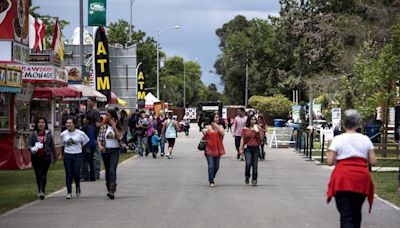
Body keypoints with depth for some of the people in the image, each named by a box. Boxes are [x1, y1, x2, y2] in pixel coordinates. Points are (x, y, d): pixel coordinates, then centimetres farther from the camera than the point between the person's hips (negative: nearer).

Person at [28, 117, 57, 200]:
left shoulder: (48, 134, 4)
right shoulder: (33, 134, 5)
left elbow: (52, 146, 9)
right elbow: (29, 144, 3)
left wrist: (54, 156, 12)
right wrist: (32, 148, -20)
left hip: (46, 156, -2)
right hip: (35, 157, 2)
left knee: (43, 174, -11)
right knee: (38, 174, 8)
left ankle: (41, 191, -16)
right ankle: (40, 190, 24)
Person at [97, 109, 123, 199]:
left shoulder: (118, 127, 1)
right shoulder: (104, 127, 6)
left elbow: (119, 137, -15)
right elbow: (99, 138, 3)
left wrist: (114, 127, -16)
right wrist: (100, 145, -17)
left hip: (115, 150, -3)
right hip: (105, 150, 3)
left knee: (112, 170, -16)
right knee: (107, 170, 11)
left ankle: (111, 191, -22)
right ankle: (109, 188, 25)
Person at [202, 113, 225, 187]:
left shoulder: (220, 126, 6)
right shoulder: (207, 127, 1)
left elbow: (222, 133, -14)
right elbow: (205, 137, 8)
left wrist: (216, 126, -13)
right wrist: (204, 133, -12)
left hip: (218, 149, 3)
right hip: (209, 149, -3)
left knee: (216, 166, 9)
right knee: (211, 166, -11)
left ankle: (212, 178, 31)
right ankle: (211, 182, -2)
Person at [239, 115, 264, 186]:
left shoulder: (258, 128, 6)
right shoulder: (245, 129, 4)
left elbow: (261, 138, 1)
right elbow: (242, 139, 5)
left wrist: (259, 131, -11)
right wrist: (241, 148, 0)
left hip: (256, 148, 1)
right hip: (247, 148, -1)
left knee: (255, 165, 2)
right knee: (248, 164, -14)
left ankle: (254, 180, 9)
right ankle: (247, 177, 9)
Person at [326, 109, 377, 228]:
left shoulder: (338, 139, -2)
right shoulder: (365, 139, 5)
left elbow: (330, 162, -4)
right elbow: (373, 162, 3)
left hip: (342, 179, -3)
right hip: (361, 179, 3)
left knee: (346, 215, -7)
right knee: (356, 212, 21)